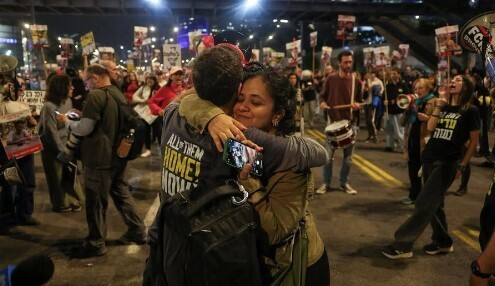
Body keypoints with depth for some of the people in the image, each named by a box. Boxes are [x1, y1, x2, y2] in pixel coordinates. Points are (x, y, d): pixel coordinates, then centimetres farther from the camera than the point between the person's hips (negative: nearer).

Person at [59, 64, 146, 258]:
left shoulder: (96, 96, -18)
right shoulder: (118, 94, 9)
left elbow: (84, 129, -18)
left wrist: (67, 121, 0)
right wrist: (82, 116, 19)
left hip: (100, 157, -8)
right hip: (117, 154, 9)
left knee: (96, 201, 3)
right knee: (121, 192, 20)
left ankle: (96, 244, 15)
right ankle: (137, 231, 27)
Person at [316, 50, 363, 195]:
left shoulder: (356, 82, 2)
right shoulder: (331, 79, -1)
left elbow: (360, 101, 10)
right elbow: (322, 95, 9)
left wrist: (357, 105, -13)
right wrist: (322, 103, -13)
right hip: (333, 121, -1)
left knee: (348, 156, 8)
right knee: (328, 155, 0)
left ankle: (344, 183, 23)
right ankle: (325, 183, 14)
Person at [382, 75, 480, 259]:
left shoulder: (470, 111, -3)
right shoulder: (443, 107, 12)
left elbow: (474, 142, -1)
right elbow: (430, 127, -5)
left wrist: (462, 166, -4)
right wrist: (440, 101, -7)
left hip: (448, 162, -6)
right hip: (429, 158, 6)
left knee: (424, 204, -10)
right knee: (434, 203, 13)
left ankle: (402, 245, -5)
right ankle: (443, 242, 29)